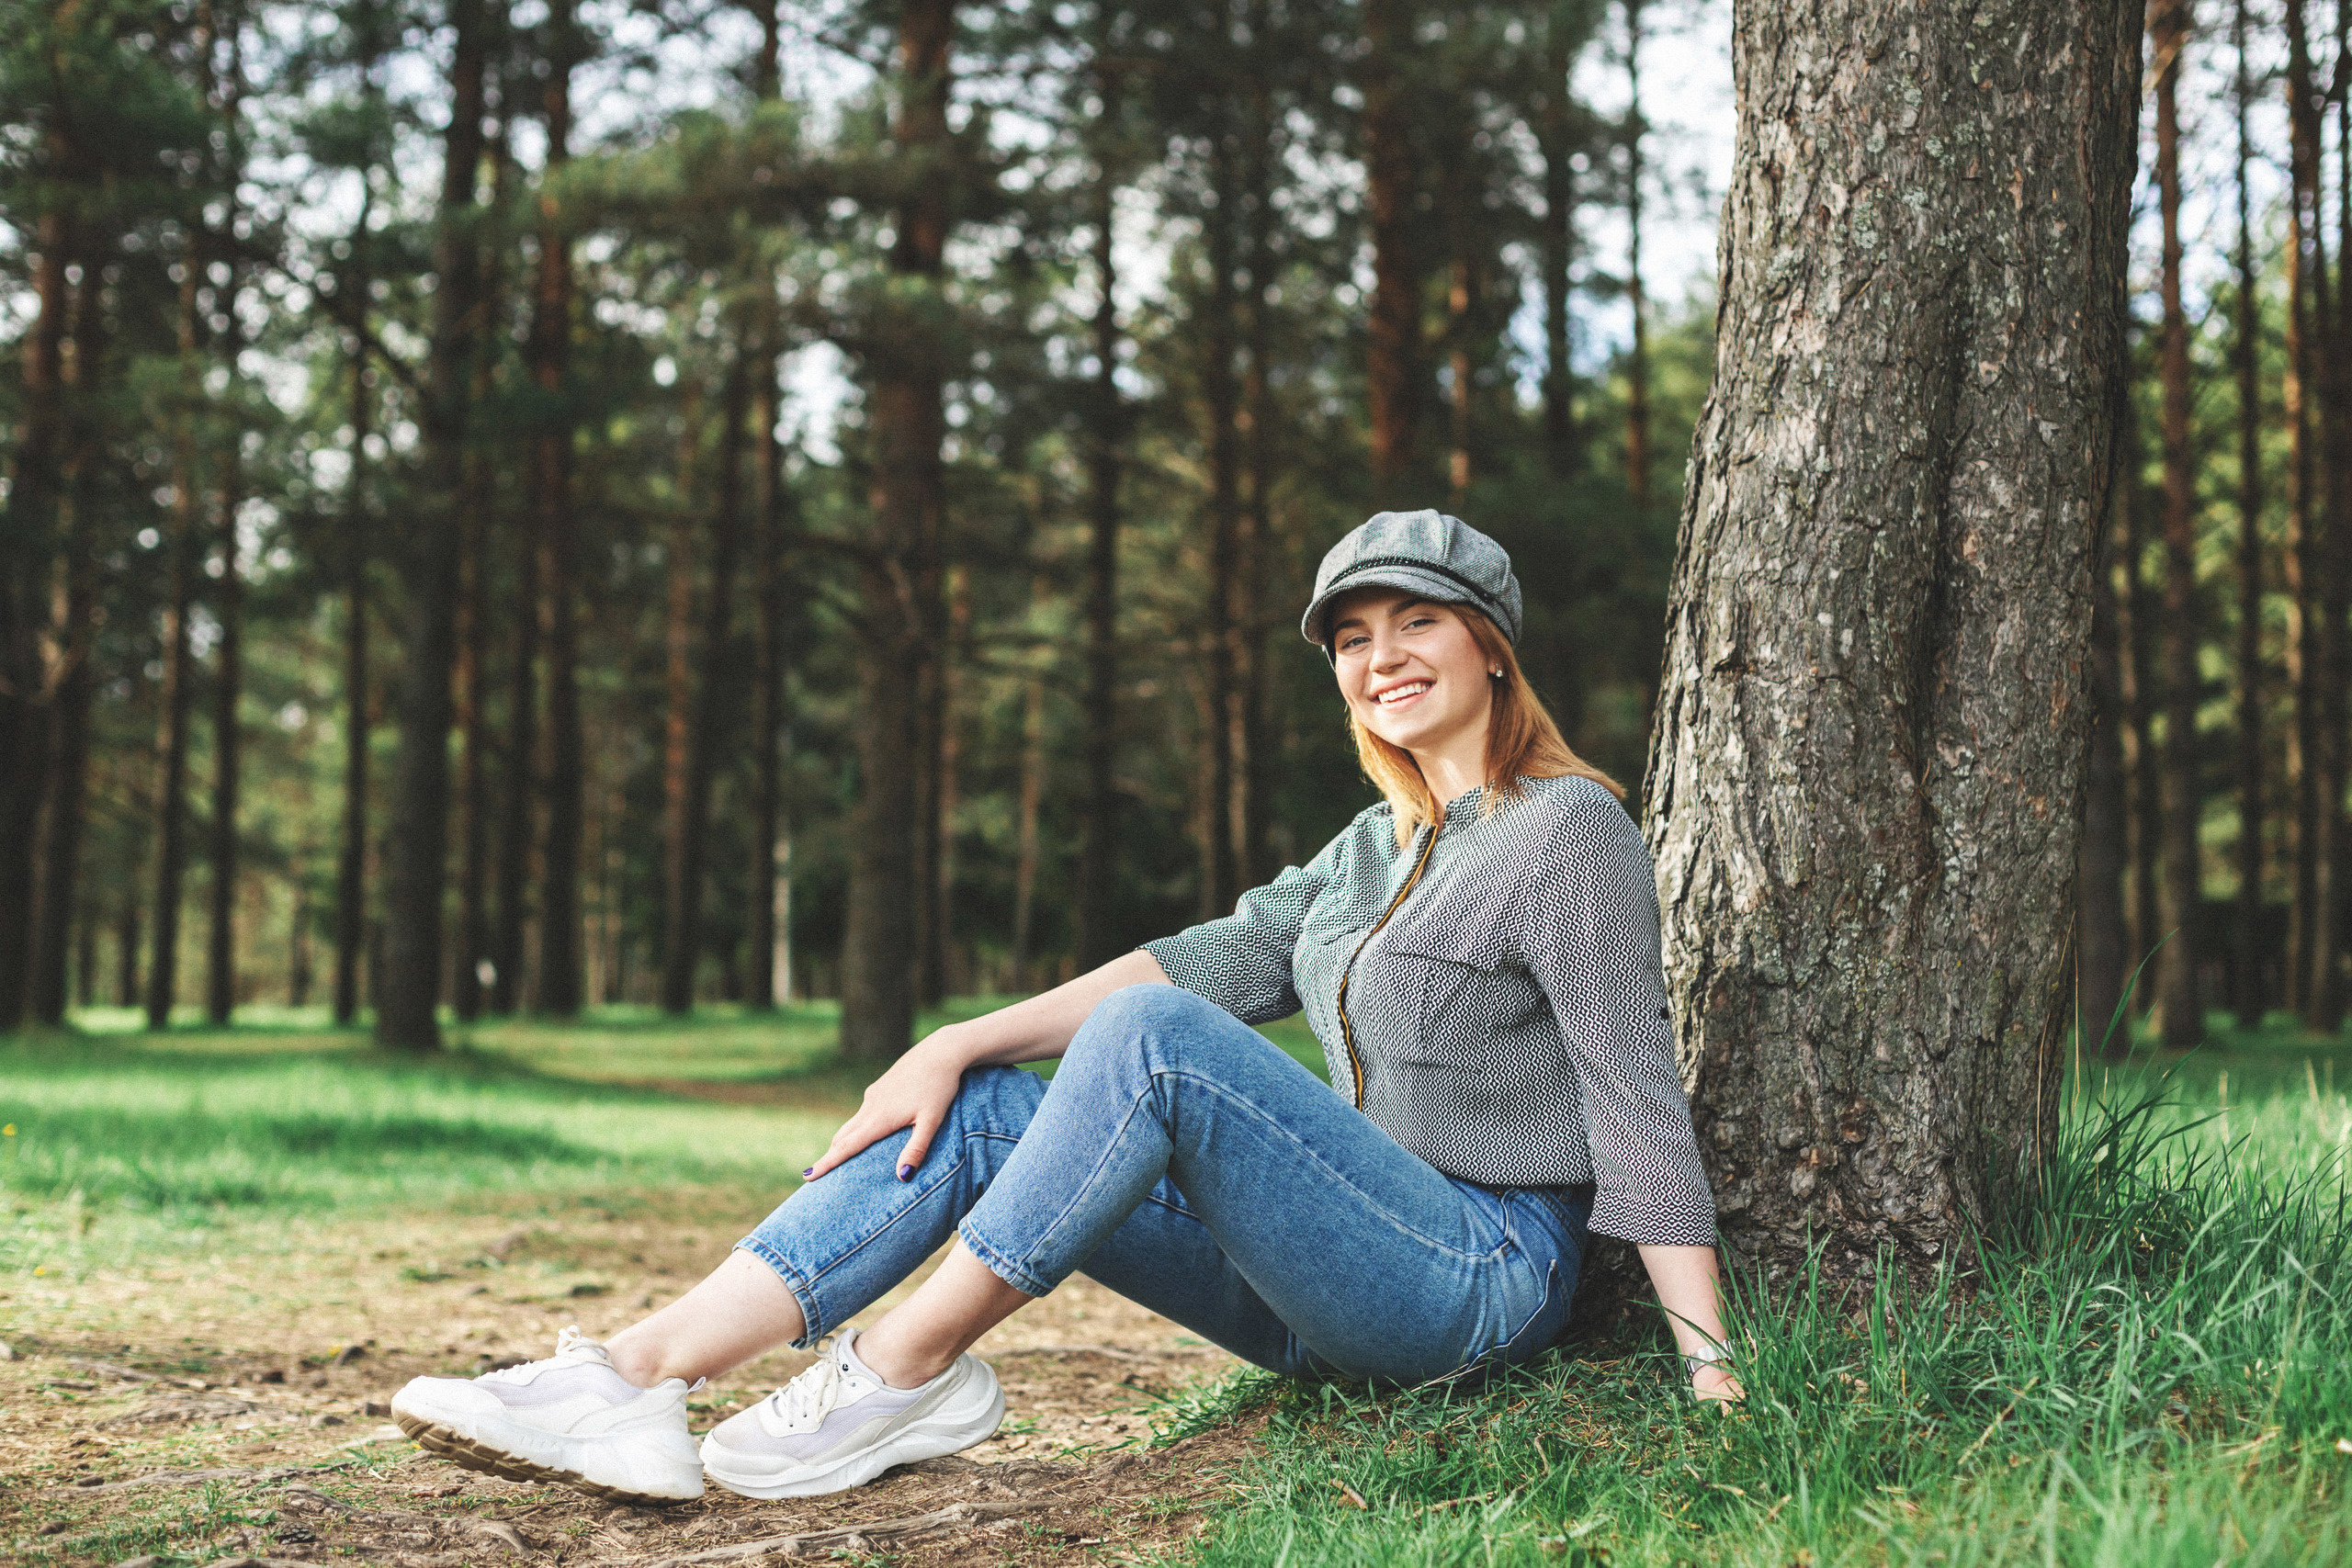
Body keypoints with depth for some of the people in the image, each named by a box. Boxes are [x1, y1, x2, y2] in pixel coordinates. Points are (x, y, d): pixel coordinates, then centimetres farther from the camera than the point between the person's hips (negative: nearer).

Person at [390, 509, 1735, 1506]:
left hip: (1484, 1277, -8)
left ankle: (908, 1365, -17)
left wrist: (1711, 1368, -18)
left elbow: (1638, 1096, -12)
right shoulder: (1380, 846, 19)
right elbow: (1220, 961, 9)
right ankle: (638, 1379, -18)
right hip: (1346, 1292, 8)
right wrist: (958, 1045, -2)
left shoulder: (1569, 831, -6)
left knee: (1151, 1040, -28)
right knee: (974, 1112, -5)